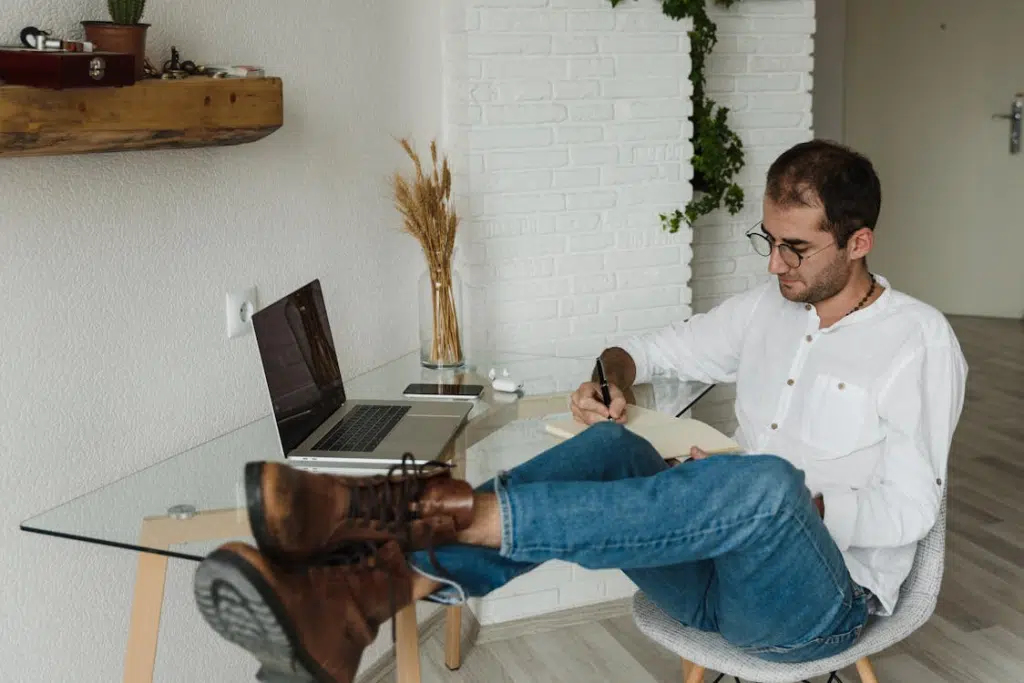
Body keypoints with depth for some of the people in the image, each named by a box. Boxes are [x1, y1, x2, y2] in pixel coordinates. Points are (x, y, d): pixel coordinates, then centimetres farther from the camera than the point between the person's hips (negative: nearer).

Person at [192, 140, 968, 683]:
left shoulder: (919, 340, -5)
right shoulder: (767, 306, 12)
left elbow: (908, 510, -10)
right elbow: (660, 347, 18)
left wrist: (789, 501, -20)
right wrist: (613, 373, -5)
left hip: (826, 599, -5)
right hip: (716, 575, 5)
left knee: (768, 481, -39)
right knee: (611, 449, -24)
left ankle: (450, 510, -45)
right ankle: (387, 584, -46)